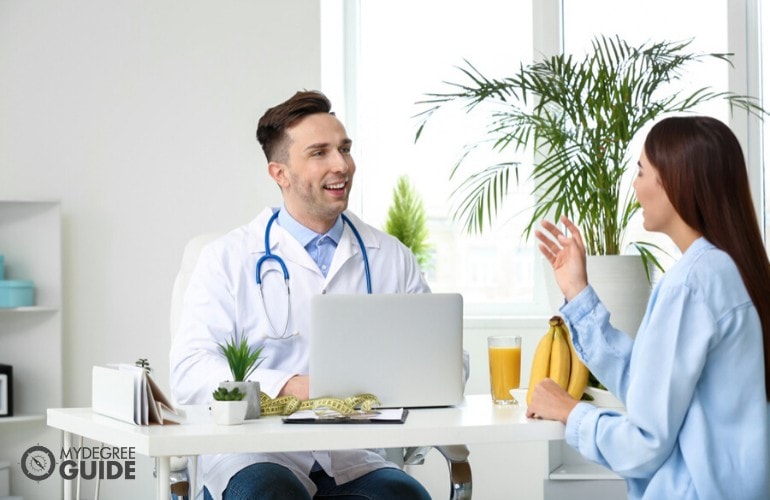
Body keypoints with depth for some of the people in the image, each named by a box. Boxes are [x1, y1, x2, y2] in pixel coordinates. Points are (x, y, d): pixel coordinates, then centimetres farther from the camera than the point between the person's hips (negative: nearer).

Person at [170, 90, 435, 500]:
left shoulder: (392, 258, 14)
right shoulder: (227, 259, 5)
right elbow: (190, 373, -5)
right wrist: (290, 387, -19)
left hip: (356, 462, 3)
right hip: (257, 458, -2)